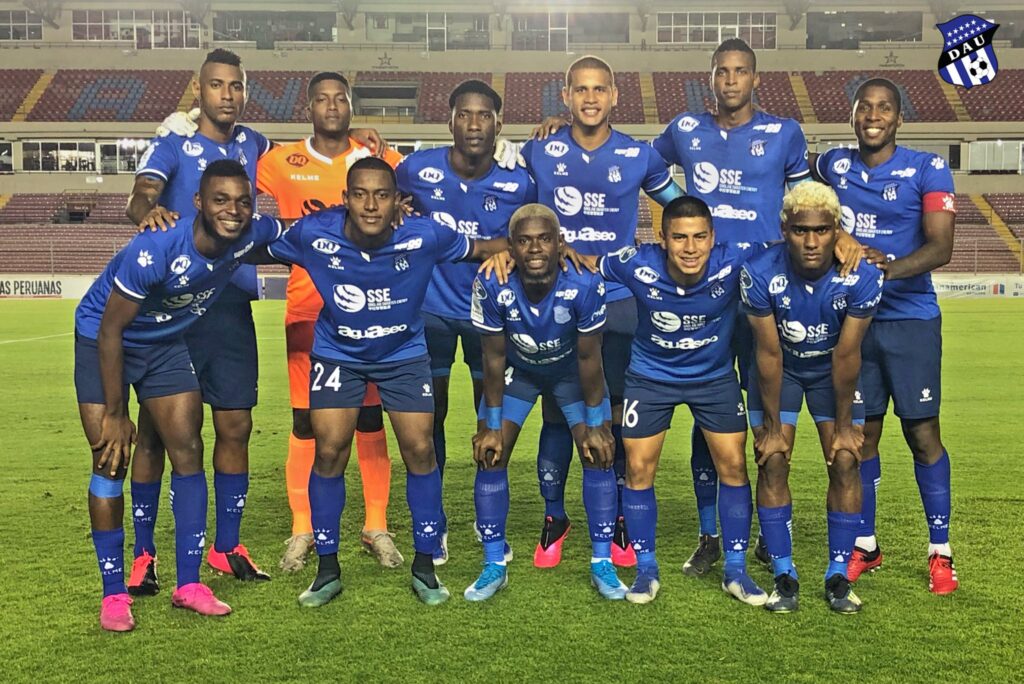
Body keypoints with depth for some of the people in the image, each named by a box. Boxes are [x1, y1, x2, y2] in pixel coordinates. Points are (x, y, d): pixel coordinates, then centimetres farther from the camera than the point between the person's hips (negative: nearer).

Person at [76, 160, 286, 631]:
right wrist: (115, 414, -21)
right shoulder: (157, 248, -35)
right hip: (103, 340, -5)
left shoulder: (250, 234, -20)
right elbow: (110, 330, -25)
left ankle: (188, 584, 8)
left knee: (188, 452, -1)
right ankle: (113, 593, 4)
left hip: (167, 341, 5)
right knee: (111, 460, -8)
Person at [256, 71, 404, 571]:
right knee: (306, 422, 3)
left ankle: (376, 528, 16)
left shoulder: (379, 160, 7)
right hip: (307, 309, 0)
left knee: (369, 420, 6)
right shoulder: (280, 163, 5)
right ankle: (302, 530, 15)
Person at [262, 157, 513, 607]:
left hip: (404, 355, 0)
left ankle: (424, 567, 14)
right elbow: (260, 251, -4)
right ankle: (327, 570, 12)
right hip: (337, 354, 0)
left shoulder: (423, 236, -23)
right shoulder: (314, 235, -23)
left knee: (420, 452, -4)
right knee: (329, 454, -6)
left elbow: (481, 248, -9)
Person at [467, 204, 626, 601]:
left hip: (572, 370, 0)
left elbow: (589, 358, -21)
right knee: (490, 457, -7)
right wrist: (492, 426, -13)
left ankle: (602, 564, 7)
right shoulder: (493, 287, -32)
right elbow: (494, 358, -18)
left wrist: (595, 426, -14)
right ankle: (494, 566, 7)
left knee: (598, 455, -8)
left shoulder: (584, 285, -34)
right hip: (517, 370, 1)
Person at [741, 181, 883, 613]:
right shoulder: (760, 274, -31)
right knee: (772, 461, -9)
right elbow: (769, 354, -22)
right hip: (780, 369, 0)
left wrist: (844, 424, -12)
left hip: (833, 370, 1)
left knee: (845, 461, -8)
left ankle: (838, 576, 4)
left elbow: (846, 356, -21)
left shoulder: (861, 277, -29)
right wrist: (772, 425, -14)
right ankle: (784, 575, 1)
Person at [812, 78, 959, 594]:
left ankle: (940, 552, 12)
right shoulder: (831, 166, 5)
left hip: (911, 319, -3)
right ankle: (864, 546, 21)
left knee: (922, 433, 0)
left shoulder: (927, 170, -5)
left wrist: (890, 268, -33)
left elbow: (941, 247, -15)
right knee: (861, 433, 8)